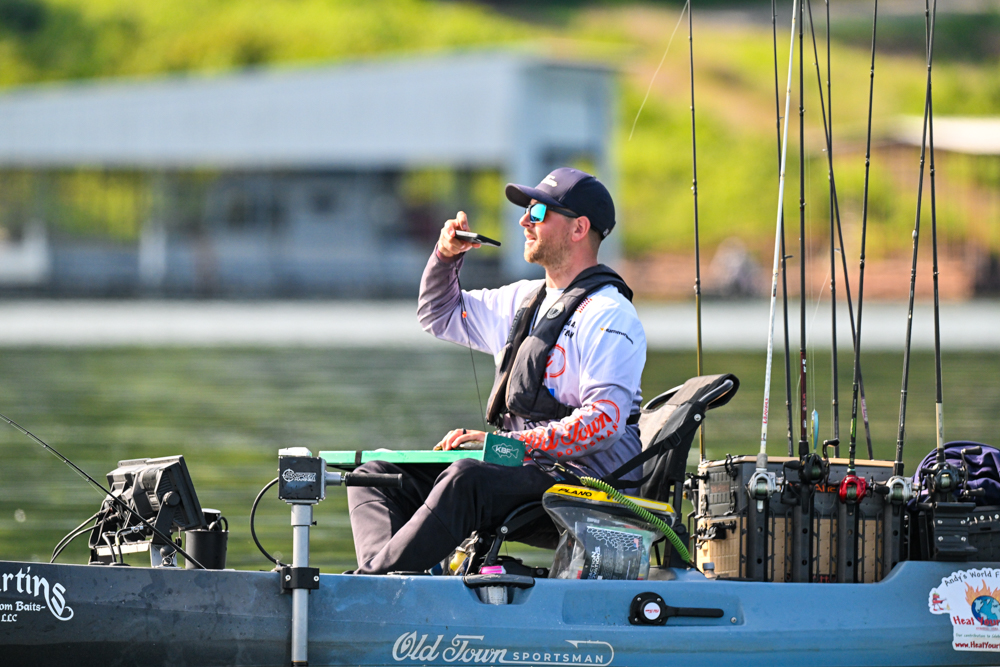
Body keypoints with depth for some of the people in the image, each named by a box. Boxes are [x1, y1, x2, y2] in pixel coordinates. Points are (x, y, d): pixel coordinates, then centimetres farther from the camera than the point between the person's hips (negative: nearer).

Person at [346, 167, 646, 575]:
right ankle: (384, 572, -33)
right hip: (520, 465, 9)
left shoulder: (608, 315, -8)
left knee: (467, 480, -37)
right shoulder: (525, 300, 20)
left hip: (582, 472, -9)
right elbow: (439, 315, 35)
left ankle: (371, 579, -40)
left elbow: (604, 422, -20)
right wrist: (447, 256, 14)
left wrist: (504, 443, -25)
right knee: (376, 475, -5)